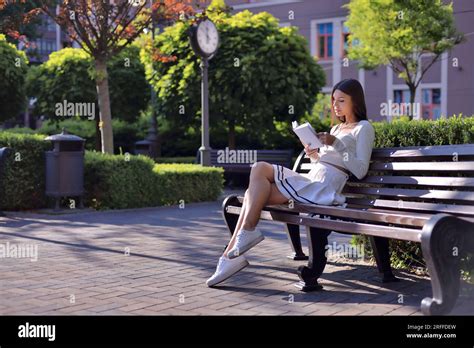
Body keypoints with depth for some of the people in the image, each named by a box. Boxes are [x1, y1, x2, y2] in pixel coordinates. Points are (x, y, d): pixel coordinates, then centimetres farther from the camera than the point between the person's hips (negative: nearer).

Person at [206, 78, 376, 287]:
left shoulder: (363, 128, 4)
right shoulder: (336, 128, 29)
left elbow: (361, 171, -8)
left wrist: (336, 144, -14)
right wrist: (313, 155, 6)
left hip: (322, 189, -8)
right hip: (310, 183, 8)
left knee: (260, 169, -18)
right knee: (254, 194, -11)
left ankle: (247, 231, -14)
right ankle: (231, 256, -14)